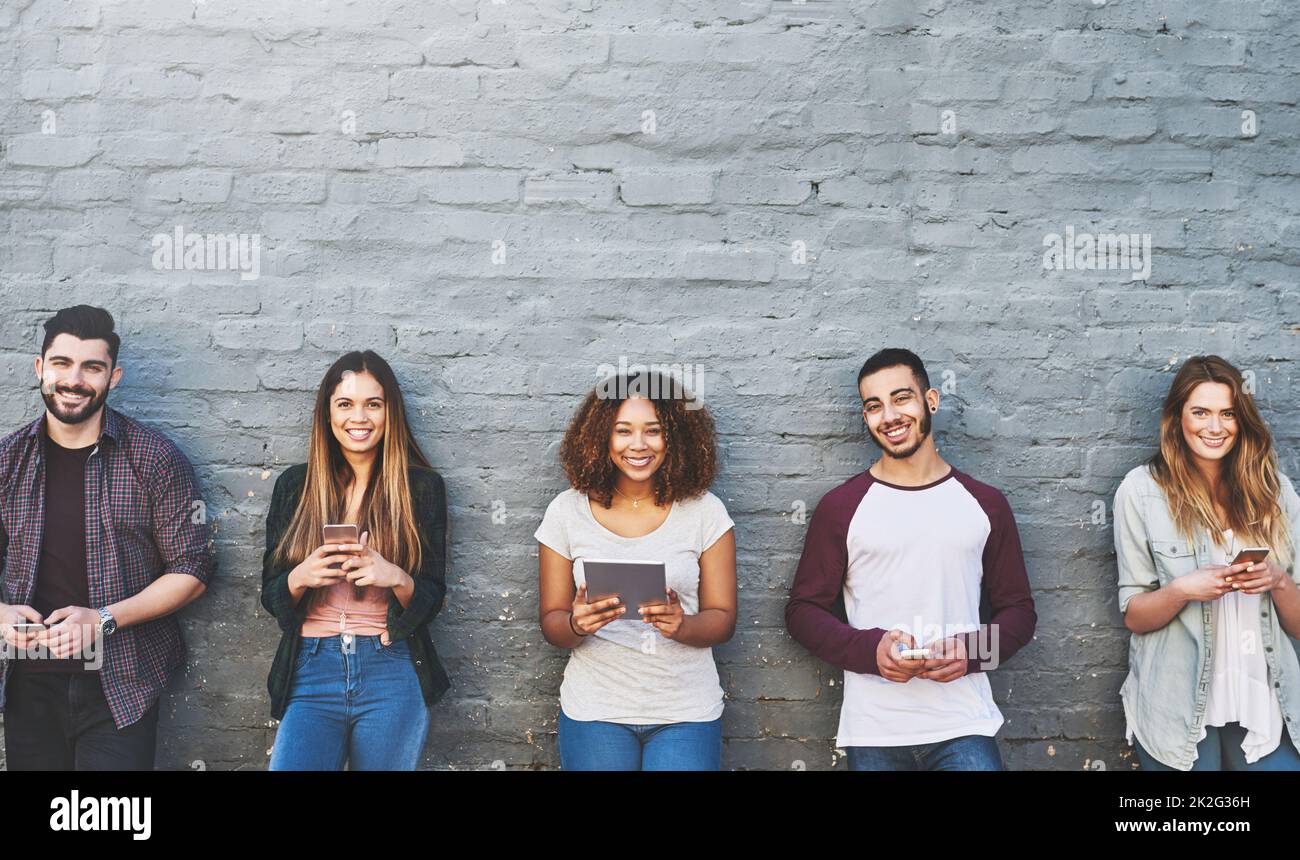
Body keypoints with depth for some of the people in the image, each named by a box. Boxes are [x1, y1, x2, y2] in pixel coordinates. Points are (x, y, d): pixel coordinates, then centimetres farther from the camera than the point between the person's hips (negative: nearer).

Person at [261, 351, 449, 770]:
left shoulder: (423, 485, 2)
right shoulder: (294, 484, 7)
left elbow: (432, 599, 3)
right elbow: (270, 594, 9)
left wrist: (397, 579, -19)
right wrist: (301, 578, -13)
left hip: (392, 676, -1)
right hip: (311, 672, 1)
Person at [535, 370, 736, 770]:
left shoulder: (705, 511, -4)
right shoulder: (567, 511, -3)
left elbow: (722, 619, -1)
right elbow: (551, 622, 1)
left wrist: (682, 626, -22)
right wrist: (577, 624, -21)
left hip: (686, 711, 0)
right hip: (594, 710, 1)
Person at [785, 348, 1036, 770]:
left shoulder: (985, 504, 5)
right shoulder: (840, 507, 1)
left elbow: (1018, 610, 10)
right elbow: (803, 610, 2)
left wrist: (970, 650, -10)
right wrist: (870, 649, -14)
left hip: (964, 726, 1)